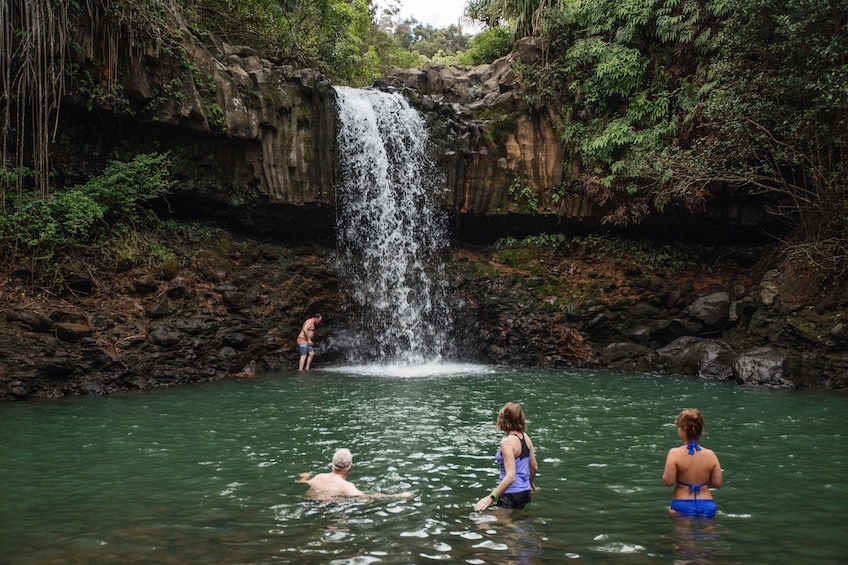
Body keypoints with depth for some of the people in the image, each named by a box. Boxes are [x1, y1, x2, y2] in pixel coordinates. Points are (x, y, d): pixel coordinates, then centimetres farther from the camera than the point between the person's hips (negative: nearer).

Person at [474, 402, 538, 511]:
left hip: (511, 495, -9)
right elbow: (534, 467, 15)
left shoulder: (507, 442, -20)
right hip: (525, 492, 9)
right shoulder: (526, 438, 4)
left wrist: (490, 498, -24)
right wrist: (530, 482, 36)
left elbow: (511, 476, -25)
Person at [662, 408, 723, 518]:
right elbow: (717, 483, 5)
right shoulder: (710, 454, 1)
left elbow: (668, 481, -10)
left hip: (682, 506, -3)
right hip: (707, 507, 3)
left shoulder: (674, 453, -9)